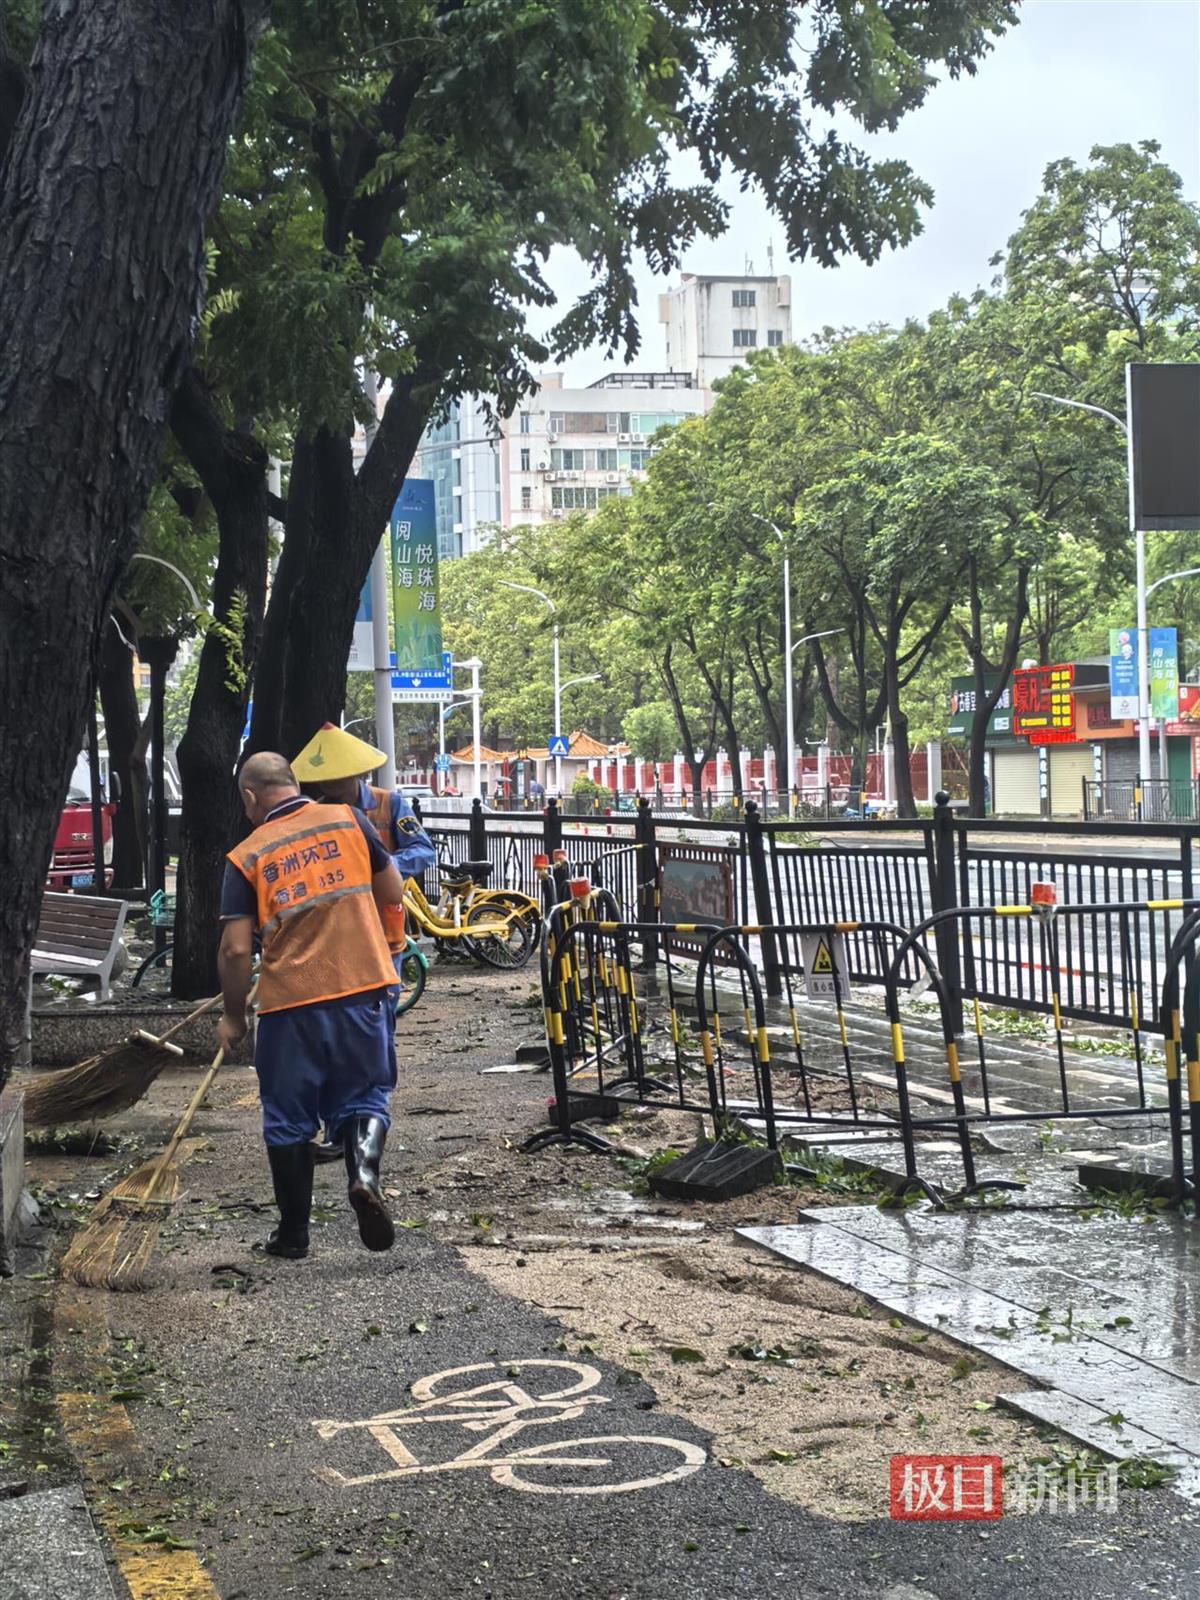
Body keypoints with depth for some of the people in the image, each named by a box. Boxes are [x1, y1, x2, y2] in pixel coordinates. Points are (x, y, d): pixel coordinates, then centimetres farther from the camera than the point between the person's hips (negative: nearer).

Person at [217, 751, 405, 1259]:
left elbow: (235, 949, -6)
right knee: (363, 1094, 15)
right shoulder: (348, 820, 3)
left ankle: (293, 1232, 20)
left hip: (289, 1000, -1)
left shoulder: (247, 856, -1)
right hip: (362, 988, 1)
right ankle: (364, 1170, -13)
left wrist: (233, 1016, 7)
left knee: (289, 1118, 13)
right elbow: (393, 892, 8)